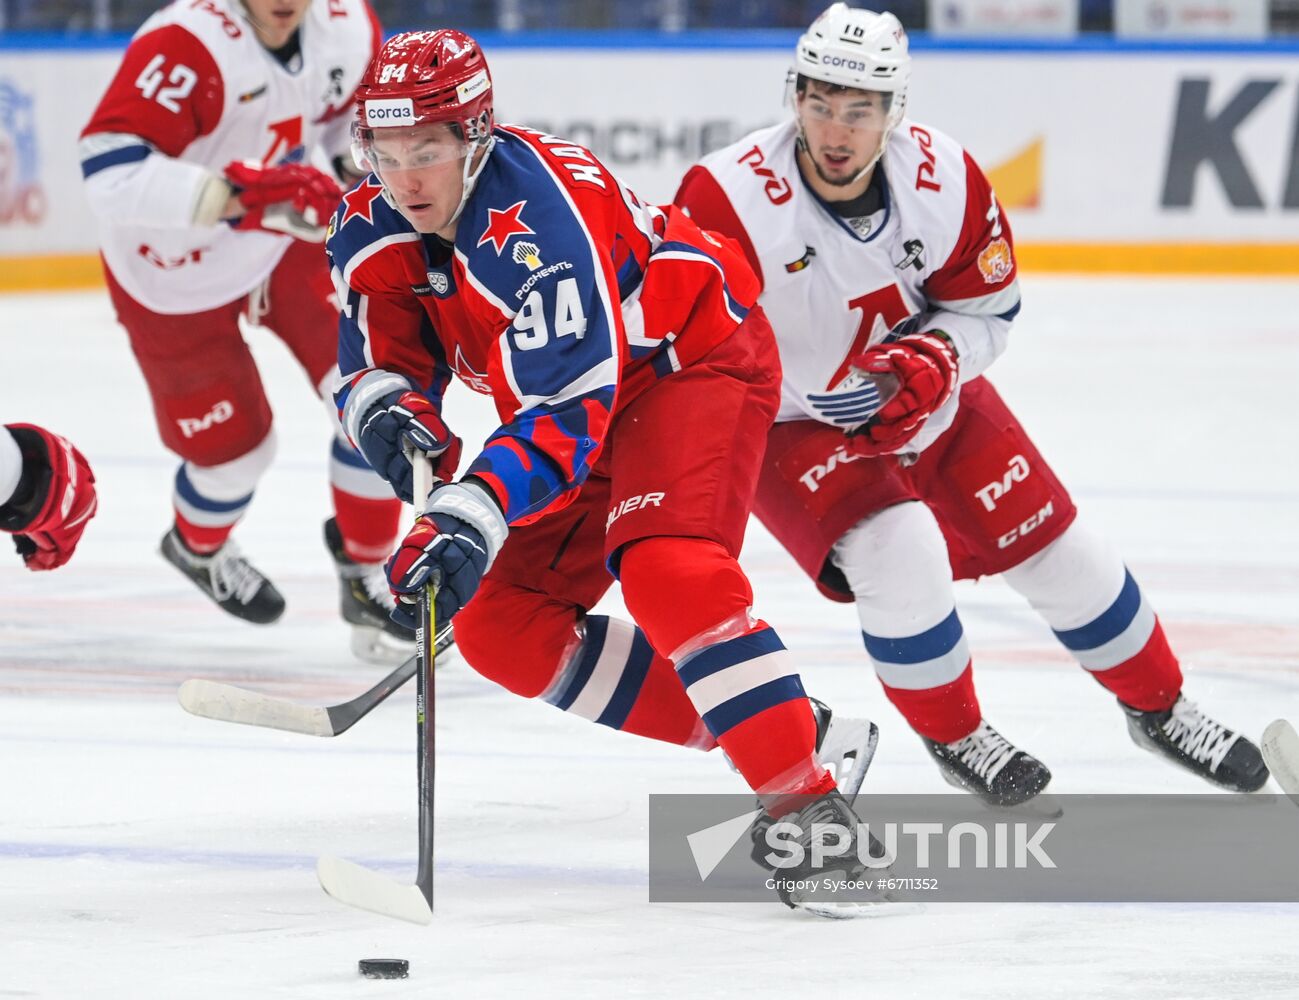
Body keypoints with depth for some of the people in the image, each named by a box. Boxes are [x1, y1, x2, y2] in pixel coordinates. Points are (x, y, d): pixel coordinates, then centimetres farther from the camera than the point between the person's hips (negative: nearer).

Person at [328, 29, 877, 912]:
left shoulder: (533, 216, -34)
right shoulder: (375, 227, -9)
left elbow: (568, 406, -40)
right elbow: (381, 359, -5)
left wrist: (469, 521, -50)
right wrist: (387, 406, -30)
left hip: (696, 354, -9)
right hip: (584, 396, 9)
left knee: (667, 570, -32)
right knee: (501, 627, 1)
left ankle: (808, 800, -30)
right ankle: (745, 731, 7)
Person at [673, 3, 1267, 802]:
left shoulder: (945, 179, -18)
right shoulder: (729, 197, -30)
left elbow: (987, 308, -5)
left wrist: (926, 367, -25)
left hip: (927, 398, 4)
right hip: (788, 422, -4)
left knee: (1053, 547, 5)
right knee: (900, 556, -26)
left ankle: (1158, 706, 29)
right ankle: (953, 736, 1)